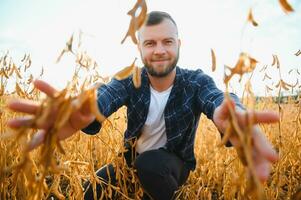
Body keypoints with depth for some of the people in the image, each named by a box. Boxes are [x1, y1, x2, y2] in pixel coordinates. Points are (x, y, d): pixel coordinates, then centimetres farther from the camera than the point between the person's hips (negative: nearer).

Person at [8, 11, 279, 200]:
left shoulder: (195, 81, -19)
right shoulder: (131, 81, -16)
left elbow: (217, 98, -43)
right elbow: (104, 95, -39)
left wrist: (233, 117, -71)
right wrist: (82, 112, -66)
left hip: (173, 163, -2)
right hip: (134, 160, 3)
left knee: (151, 164, -35)